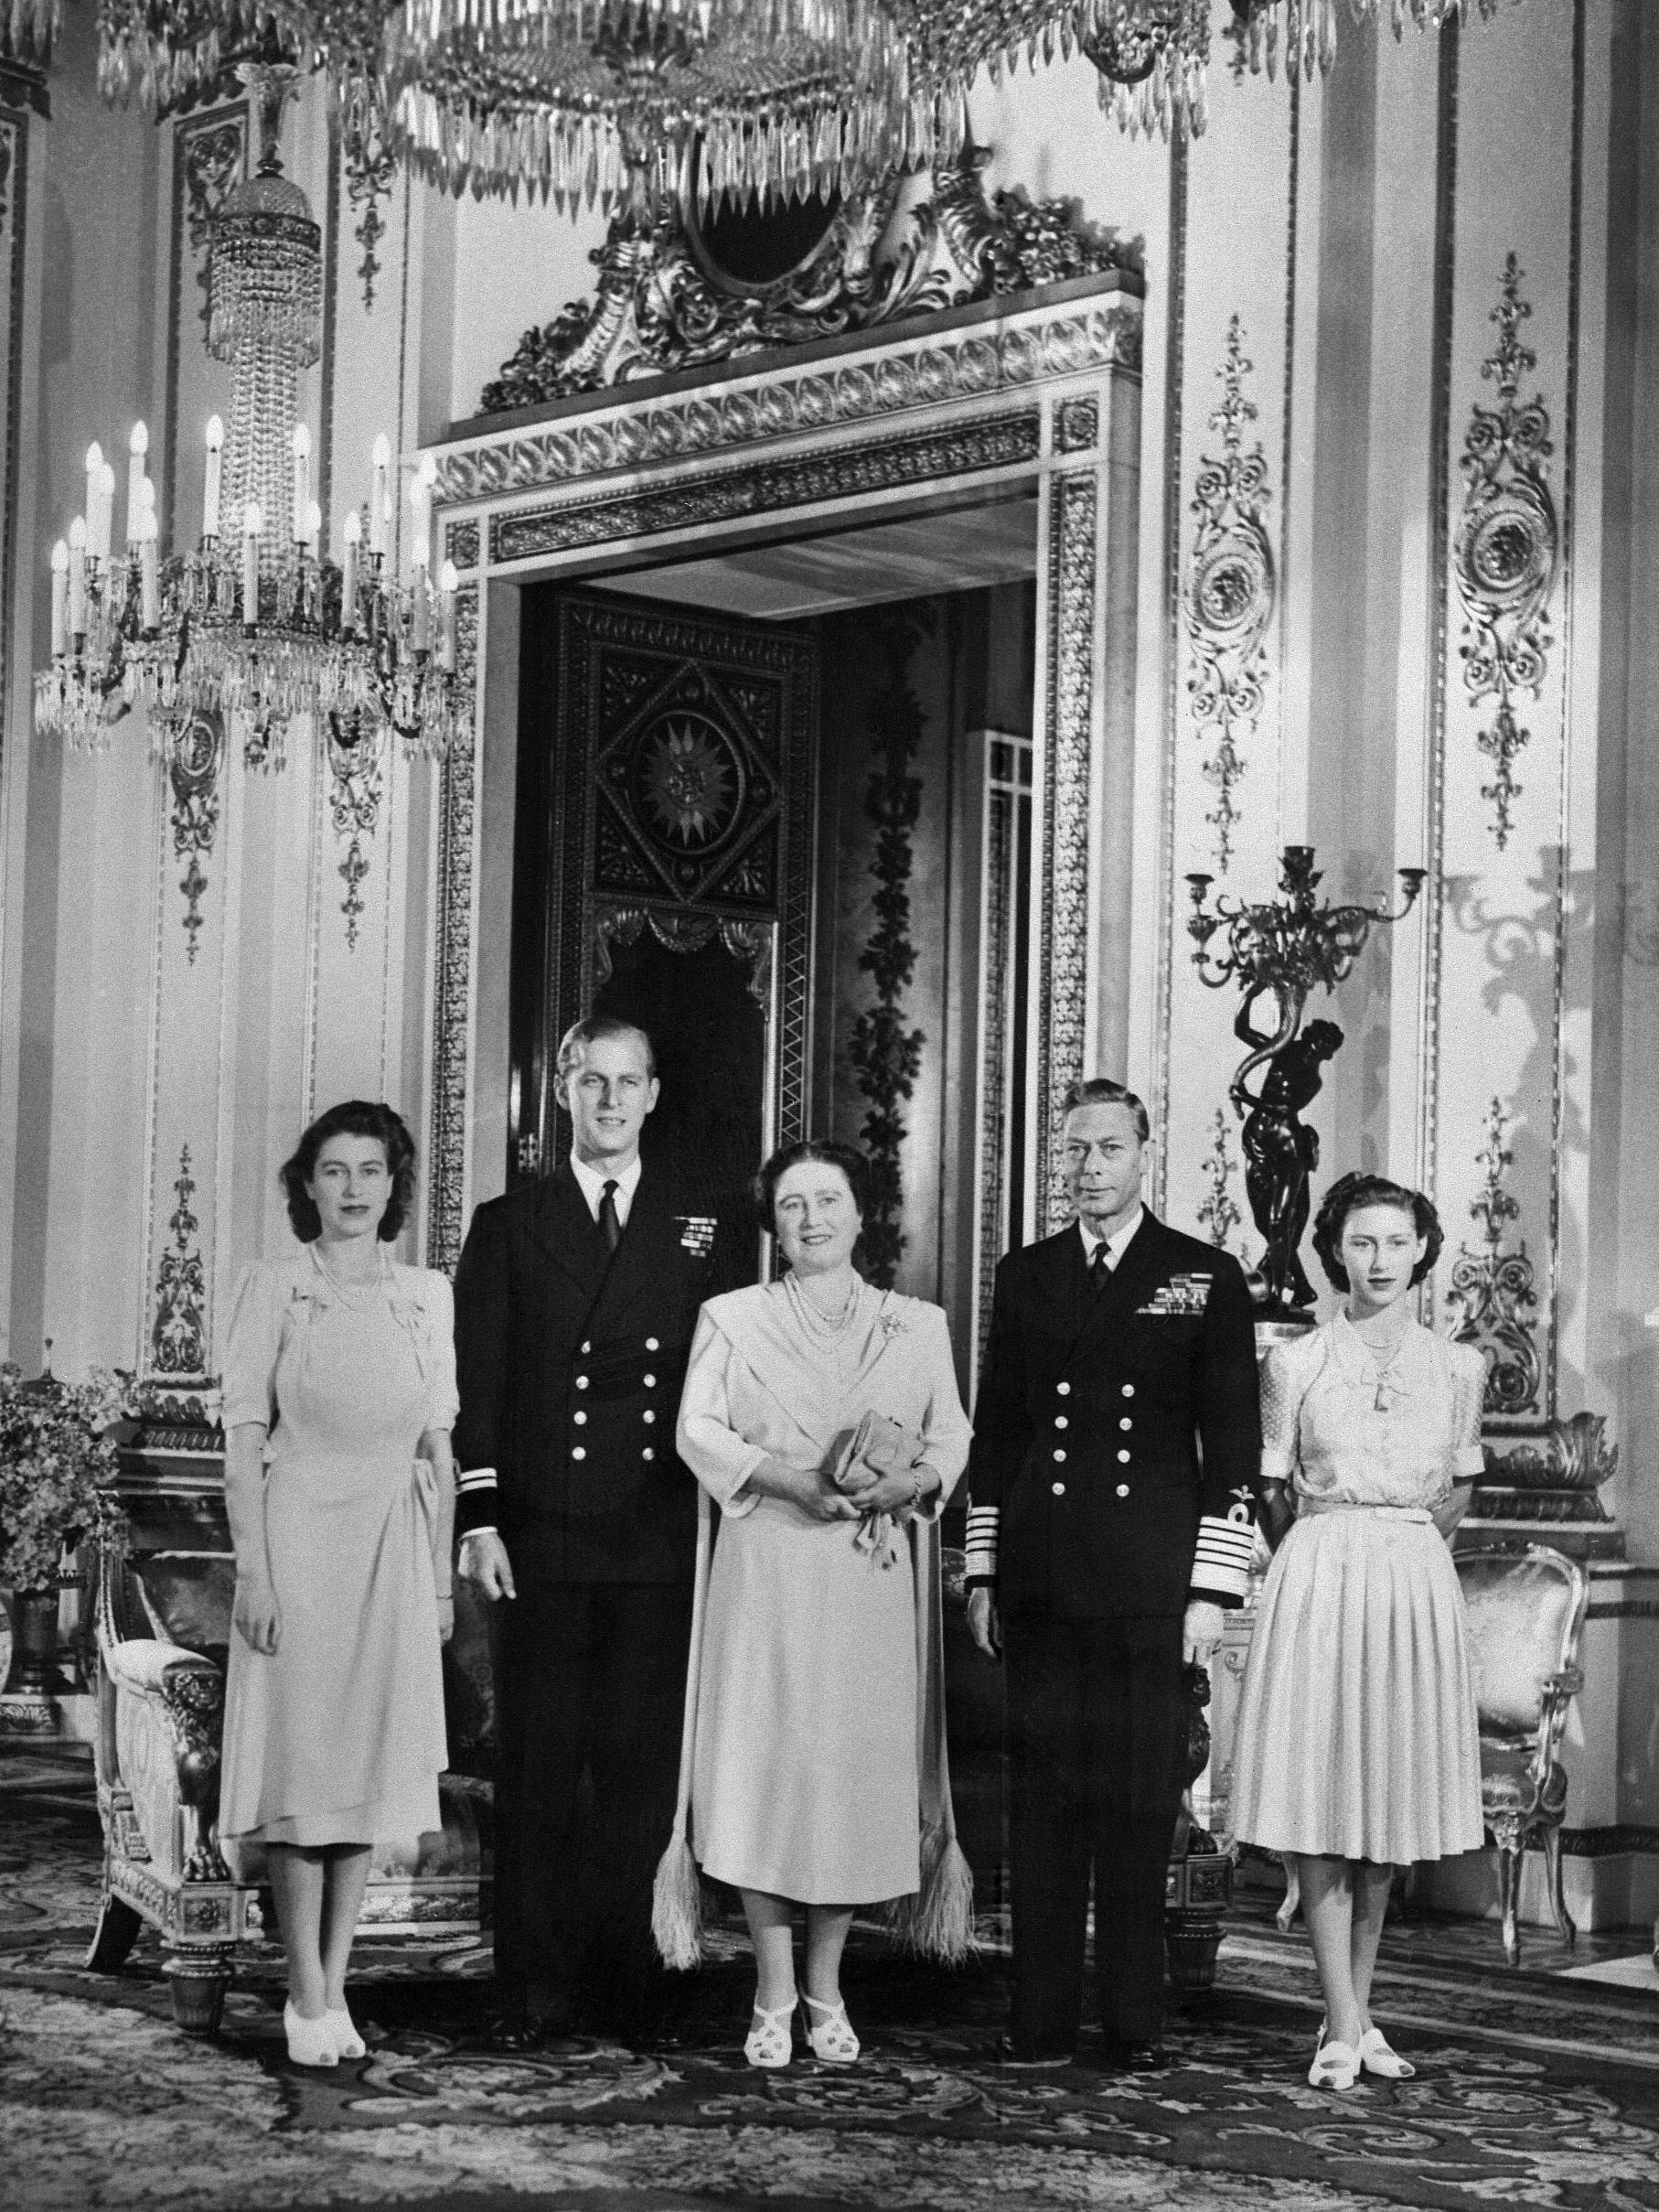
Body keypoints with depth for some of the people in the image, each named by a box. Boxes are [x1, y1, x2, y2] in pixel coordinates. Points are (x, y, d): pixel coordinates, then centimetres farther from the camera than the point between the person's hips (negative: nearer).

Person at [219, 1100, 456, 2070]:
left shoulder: (428, 1294, 8)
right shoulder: (276, 1287, -2)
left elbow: (439, 1446, 11)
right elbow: (244, 1438, -4)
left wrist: (442, 1576, 7)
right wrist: (254, 1570, -11)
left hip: (395, 1549, 4)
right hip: (300, 1535, -3)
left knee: (373, 1764, 6)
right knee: (302, 1758, -1)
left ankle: (335, 1987, 14)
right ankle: (308, 1996, 5)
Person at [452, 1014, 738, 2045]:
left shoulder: (700, 1230, 12)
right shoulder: (508, 1225, 8)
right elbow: (480, 1382, 4)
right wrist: (481, 1518, -5)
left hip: (661, 1542, 1)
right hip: (541, 1537, -1)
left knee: (642, 1767, 2)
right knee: (540, 1769, 1)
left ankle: (627, 1987, 9)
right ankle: (538, 1991, 6)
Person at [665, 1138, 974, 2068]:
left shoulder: (919, 1325, 13)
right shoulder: (732, 1319, 10)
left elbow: (951, 1440, 8)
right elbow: (699, 1430, 0)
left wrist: (909, 1482, -13)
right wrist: (792, 1480, -15)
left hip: (874, 1578, 1)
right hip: (765, 1570, -1)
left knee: (862, 1768, 0)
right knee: (764, 1765, -6)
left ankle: (827, 1990, 13)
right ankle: (774, 1998, 2)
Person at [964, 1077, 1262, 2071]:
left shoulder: (1206, 1278, 5)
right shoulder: (1025, 1277, 13)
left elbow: (1234, 1447, 2)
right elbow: (995, 1432, 15)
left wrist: (1214, 1588, -4)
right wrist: (984, 1573, 10)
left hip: (1153, 1582, -2)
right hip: (1042, 1581, 2)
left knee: (1140, 1801, -1)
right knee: (1043, 1796, 2)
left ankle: (1136, 2024, 8)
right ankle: (1041, 2018, 8)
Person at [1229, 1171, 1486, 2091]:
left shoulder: (1457, 1366, 6)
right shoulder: (1294, 1363, 0)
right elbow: (1269, 1493, 9)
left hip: (1415, 1584, 2)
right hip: (1318, 1577, -2)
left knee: (1389, 1804, 6)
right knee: (1322, 1806, -5)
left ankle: (1356, 2012, 16)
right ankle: (1343, 2032, -3)